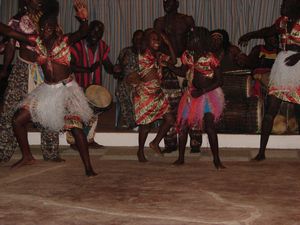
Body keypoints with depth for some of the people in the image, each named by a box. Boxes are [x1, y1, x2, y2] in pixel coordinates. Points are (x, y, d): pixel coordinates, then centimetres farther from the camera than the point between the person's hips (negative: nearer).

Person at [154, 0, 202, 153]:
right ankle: (171, 142, 8)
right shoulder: (159, 22, 12)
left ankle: (195, 142, -1)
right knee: (170, 107, 2)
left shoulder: (187, 20, 5)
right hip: (167, 65, 3)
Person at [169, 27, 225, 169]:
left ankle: (216, 160, -11)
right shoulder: (188, 55, 0)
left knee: (209, 122, -19)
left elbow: (219, 81, -13)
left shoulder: (210, 58, -17)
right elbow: (182, 72, 16)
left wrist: (202, 91, -22)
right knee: (183, 123, 2)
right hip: (192, 93, 6)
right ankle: (180, 158, 15)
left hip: (209, 93, -6)